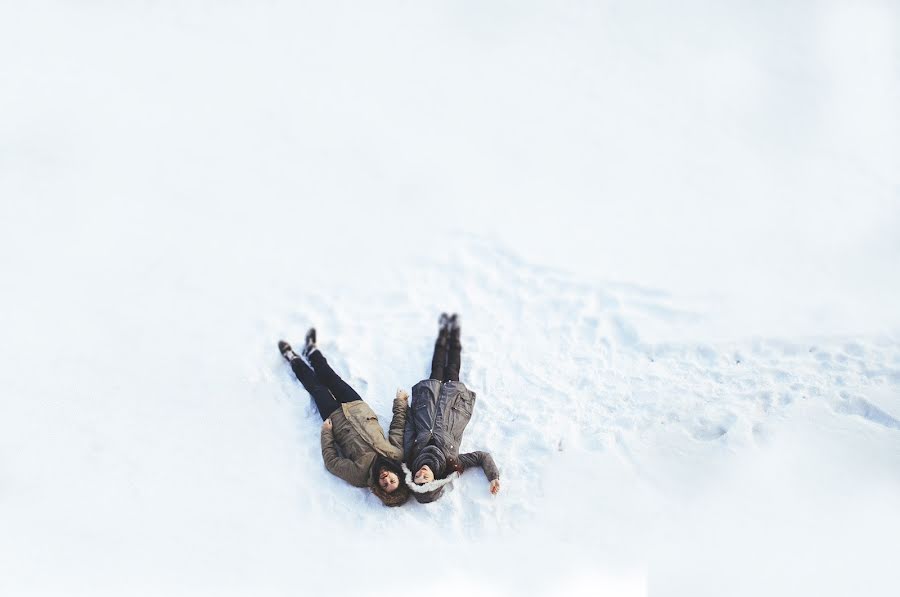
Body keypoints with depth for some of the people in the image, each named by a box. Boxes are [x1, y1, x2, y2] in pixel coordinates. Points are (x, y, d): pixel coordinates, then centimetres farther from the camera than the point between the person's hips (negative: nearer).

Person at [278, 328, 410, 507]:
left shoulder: (360, 475, -37)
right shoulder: (398, 455, -30)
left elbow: (331, 462, -24)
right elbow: (398, 425, -13)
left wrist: (326, 432, -17)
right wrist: (401, 401, -3)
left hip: (336, 419, -3)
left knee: (316, 388, 13)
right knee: (333, 378, 20)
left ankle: (293, 358, 43)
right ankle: (311, 351, 49)